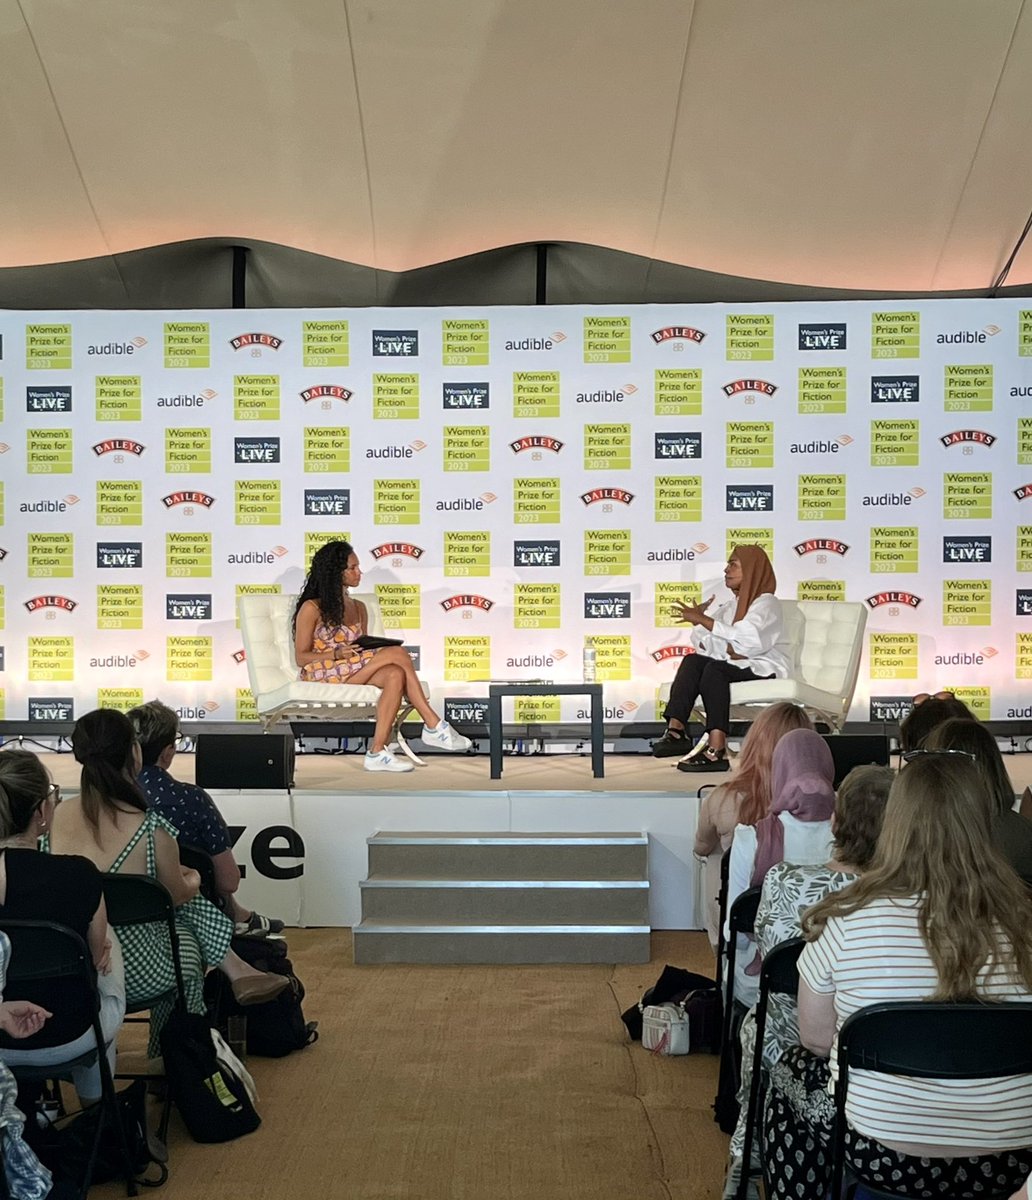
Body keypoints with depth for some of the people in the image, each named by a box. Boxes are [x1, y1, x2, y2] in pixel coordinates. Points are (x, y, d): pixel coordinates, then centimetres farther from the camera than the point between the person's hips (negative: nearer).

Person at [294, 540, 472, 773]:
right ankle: (433, 726, -26)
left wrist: (375, 650, -6)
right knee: (397, 653, -25)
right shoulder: (311, 608, 0)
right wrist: (338, 653, -18)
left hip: (357, 673, 6)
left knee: (395, 676, -30)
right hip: (322, 674, -6)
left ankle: (378, 752, -37)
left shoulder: (358, 608, 19)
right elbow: (301, 657, -3)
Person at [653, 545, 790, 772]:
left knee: (715, 668, -32)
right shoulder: (730, 605, 19)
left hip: (763, 668, -7)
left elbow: (742, 639, -23)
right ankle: (675, 730, -34)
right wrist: (727, 649, -15)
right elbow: (699, 639, 5)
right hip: (735, 665, 7)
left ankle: (716, 750, -42)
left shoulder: (766, 603, -4)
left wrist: (702, 619, -23)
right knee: (693, 661, -19)